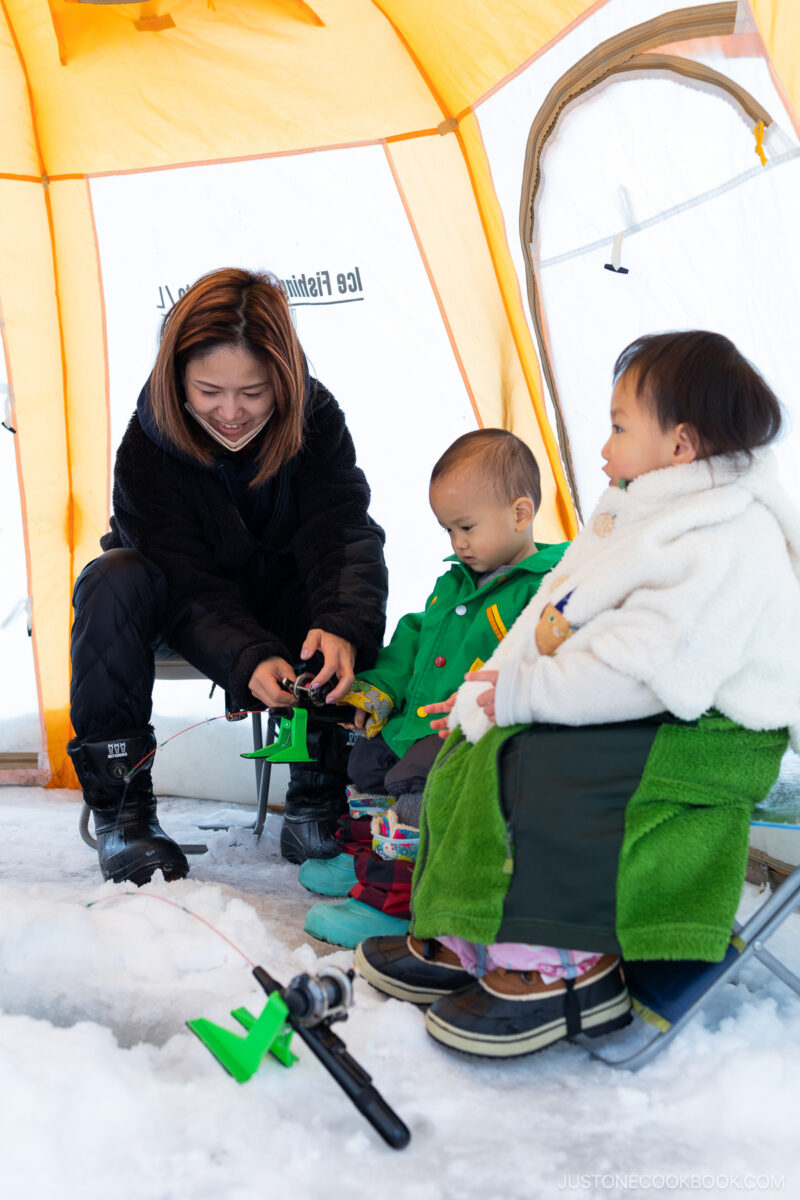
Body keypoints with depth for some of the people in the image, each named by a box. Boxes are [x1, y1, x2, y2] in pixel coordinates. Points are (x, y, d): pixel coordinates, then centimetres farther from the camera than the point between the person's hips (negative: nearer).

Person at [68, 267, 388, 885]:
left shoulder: (317, 420, -20)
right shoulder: (148, 449, -25)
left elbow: (343, 537, -28)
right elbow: (190, 586, -26)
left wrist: (343, 628, -49)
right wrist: (248, 659, -45)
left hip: (280, 598, 1)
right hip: (185, 615, -1)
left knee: (343, 607, -31)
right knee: (114, 580, -33)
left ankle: (317, 801, -14)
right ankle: (120, 806, -22)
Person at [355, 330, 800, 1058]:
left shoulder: (730, 545, -20)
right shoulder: (631, 514, 13)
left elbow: (647, 671, -29)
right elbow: (552, 611, 10)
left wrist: (523, 691, -22)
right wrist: (487, 691, -3)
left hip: (705, 735, -10)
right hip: (627, 711, 10)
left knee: (543, 770, -30)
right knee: (474, 747, 0)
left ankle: (568, 966, -15)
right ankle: (468, 939, 6)